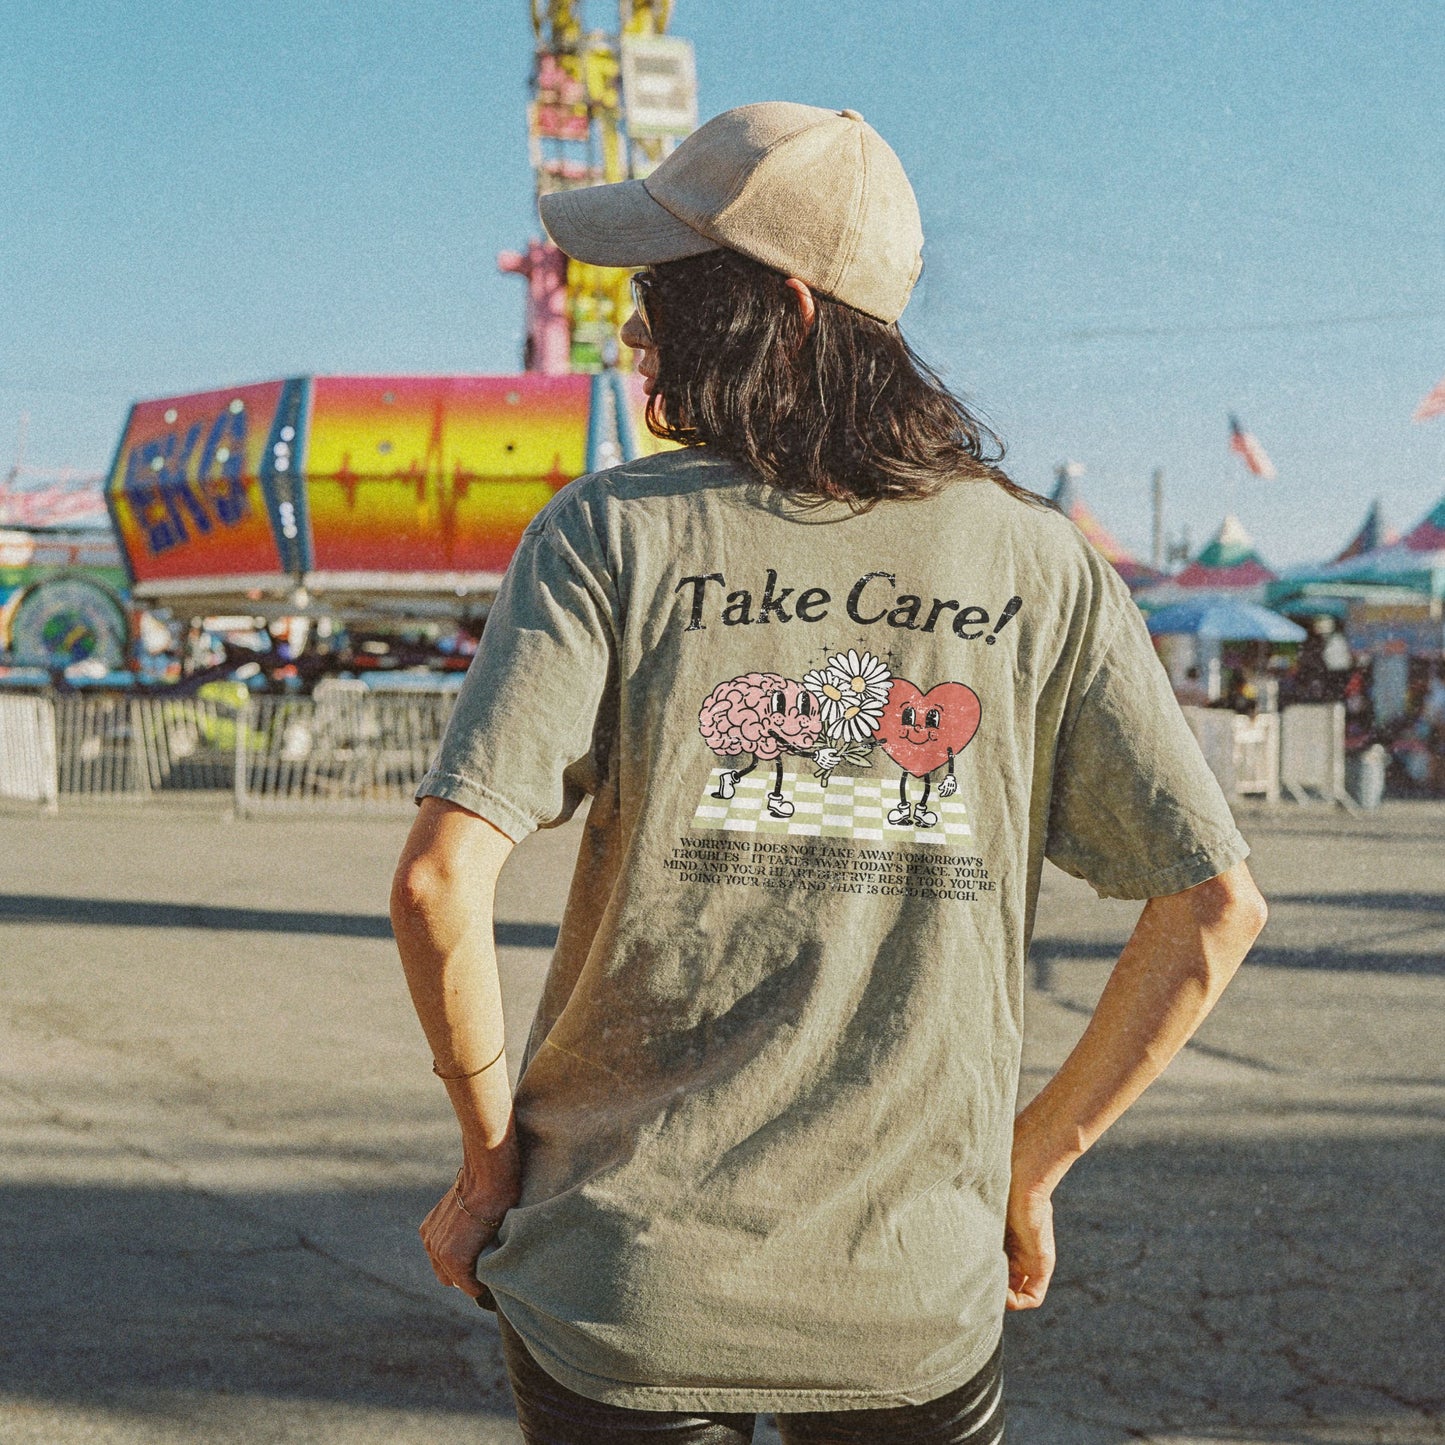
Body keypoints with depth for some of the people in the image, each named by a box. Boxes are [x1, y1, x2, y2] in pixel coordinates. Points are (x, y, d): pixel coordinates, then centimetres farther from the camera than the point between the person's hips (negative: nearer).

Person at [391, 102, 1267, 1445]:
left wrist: (490, 1146, -1)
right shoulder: (1039, 565, -1)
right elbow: (1214, 905, -2)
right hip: (921, 1297, 2)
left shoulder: (612, 536, -7)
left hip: (623, 1278, -1)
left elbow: (440, 880, -16)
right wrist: (1030, 1164, 8)